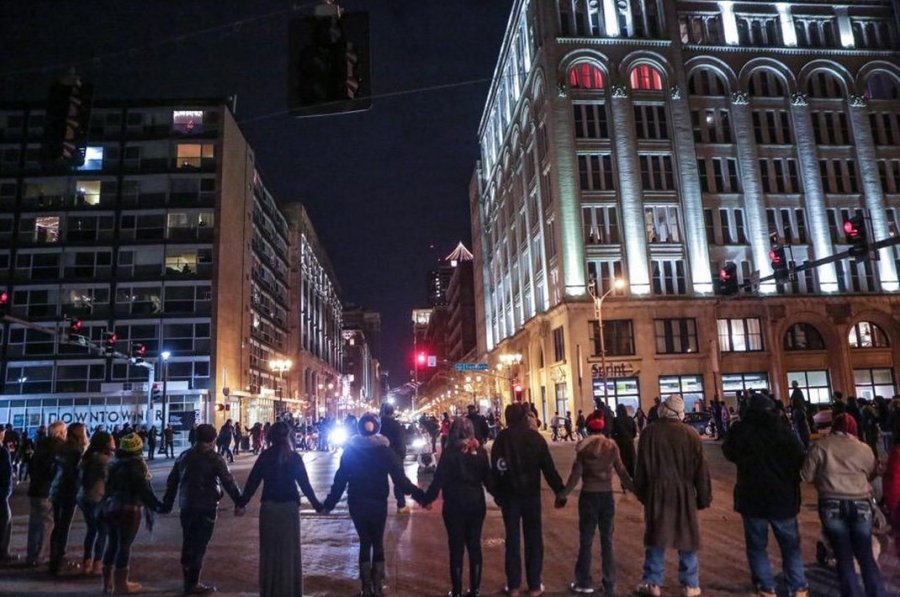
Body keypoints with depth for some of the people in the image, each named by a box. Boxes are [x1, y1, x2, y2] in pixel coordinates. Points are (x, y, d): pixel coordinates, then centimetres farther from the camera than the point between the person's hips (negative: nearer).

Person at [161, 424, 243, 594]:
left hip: (186, 507, 6)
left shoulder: (184, 456, 10)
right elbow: (228, 482, -13)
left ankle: (188, 582, 24)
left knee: (188, 544, 15)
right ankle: (193, 584, 4)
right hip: (206, 508, -6)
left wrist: (167, 504, 20)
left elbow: (172, 481, 13)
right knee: (199, 546, 0)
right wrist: (239, 502, -7)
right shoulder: (214, 458, -10)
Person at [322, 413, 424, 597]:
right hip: (378, 503, -1)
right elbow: (399, 478, -12)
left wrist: (330, 502, 6)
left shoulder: (351, 449, -3)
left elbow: (340, 478, -2)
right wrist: (418, 494, -5)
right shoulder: (385, 449, -8)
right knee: (378, 543, 13)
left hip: (357, 503, 1)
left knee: (364, 542, 14)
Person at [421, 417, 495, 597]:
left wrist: (427, 498, -3)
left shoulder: (450, 452, -11)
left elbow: (439, 479, -13)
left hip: (455, 506, -3)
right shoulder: (480, 451, -1)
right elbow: (488, 478, 3)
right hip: (476, 504, 3)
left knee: (457, 547, 6)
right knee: (474, 545, 13)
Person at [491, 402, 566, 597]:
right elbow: (548, 467, -6)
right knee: (533, 538, 10)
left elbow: (495, 469, -4)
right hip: (531, 493, -1)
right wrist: (560, 491, -1)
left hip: (509, 494, 1)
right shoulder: (535, 437, -6)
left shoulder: (501, 439, -4)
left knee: (513, 538, 10)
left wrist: (497, 493, 5)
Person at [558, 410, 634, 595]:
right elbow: (621, 471, 0)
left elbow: (576, 475, -9)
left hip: (589, 496, -2)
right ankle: (610, 584, 18)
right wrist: (635, 488, 14)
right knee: (607, 540, 13)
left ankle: (585, 582, 16)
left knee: (586, 540, 9)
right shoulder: (612, 446, -2)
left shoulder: (583, 447, -8)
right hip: (607, 496, 3)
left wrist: (563, 495, -1)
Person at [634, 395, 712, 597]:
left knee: (656, 537, 9)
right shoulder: (691, 434, -8)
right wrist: (704, 497, 6)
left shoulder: (649, 432, -6)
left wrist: (640, 491, 12)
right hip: (684, 493, 0)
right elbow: (701, 470, -3)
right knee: (687, 537, 11)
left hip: (656, 492, 1)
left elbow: (641, 466, 1)